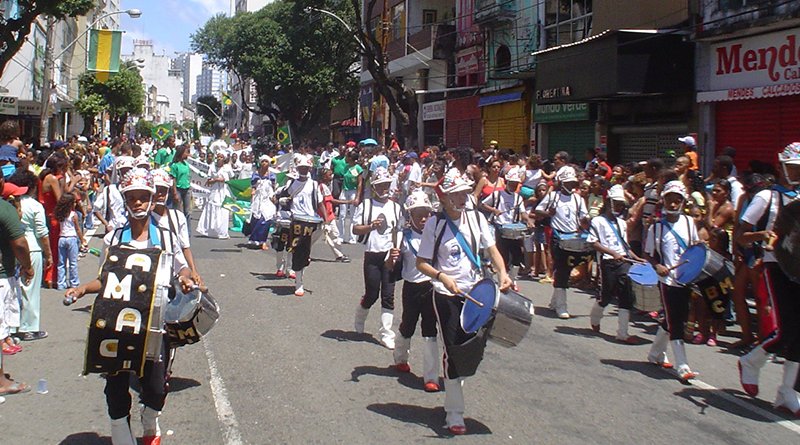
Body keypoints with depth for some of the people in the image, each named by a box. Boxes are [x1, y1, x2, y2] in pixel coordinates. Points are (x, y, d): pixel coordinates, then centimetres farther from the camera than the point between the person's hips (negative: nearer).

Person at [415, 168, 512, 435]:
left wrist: (502, 272, -10)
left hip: (475, 293, 4)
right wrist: (442, 277, -22)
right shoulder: (435, 224, -8)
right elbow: (421, 263, -5)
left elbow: (491, 249, 7)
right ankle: (454, 415, 7)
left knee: (476, 349, 7)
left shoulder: (476, 218, 3)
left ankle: (453, 385, 37)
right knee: (454, 351, -3)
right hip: (447, 295, -4)